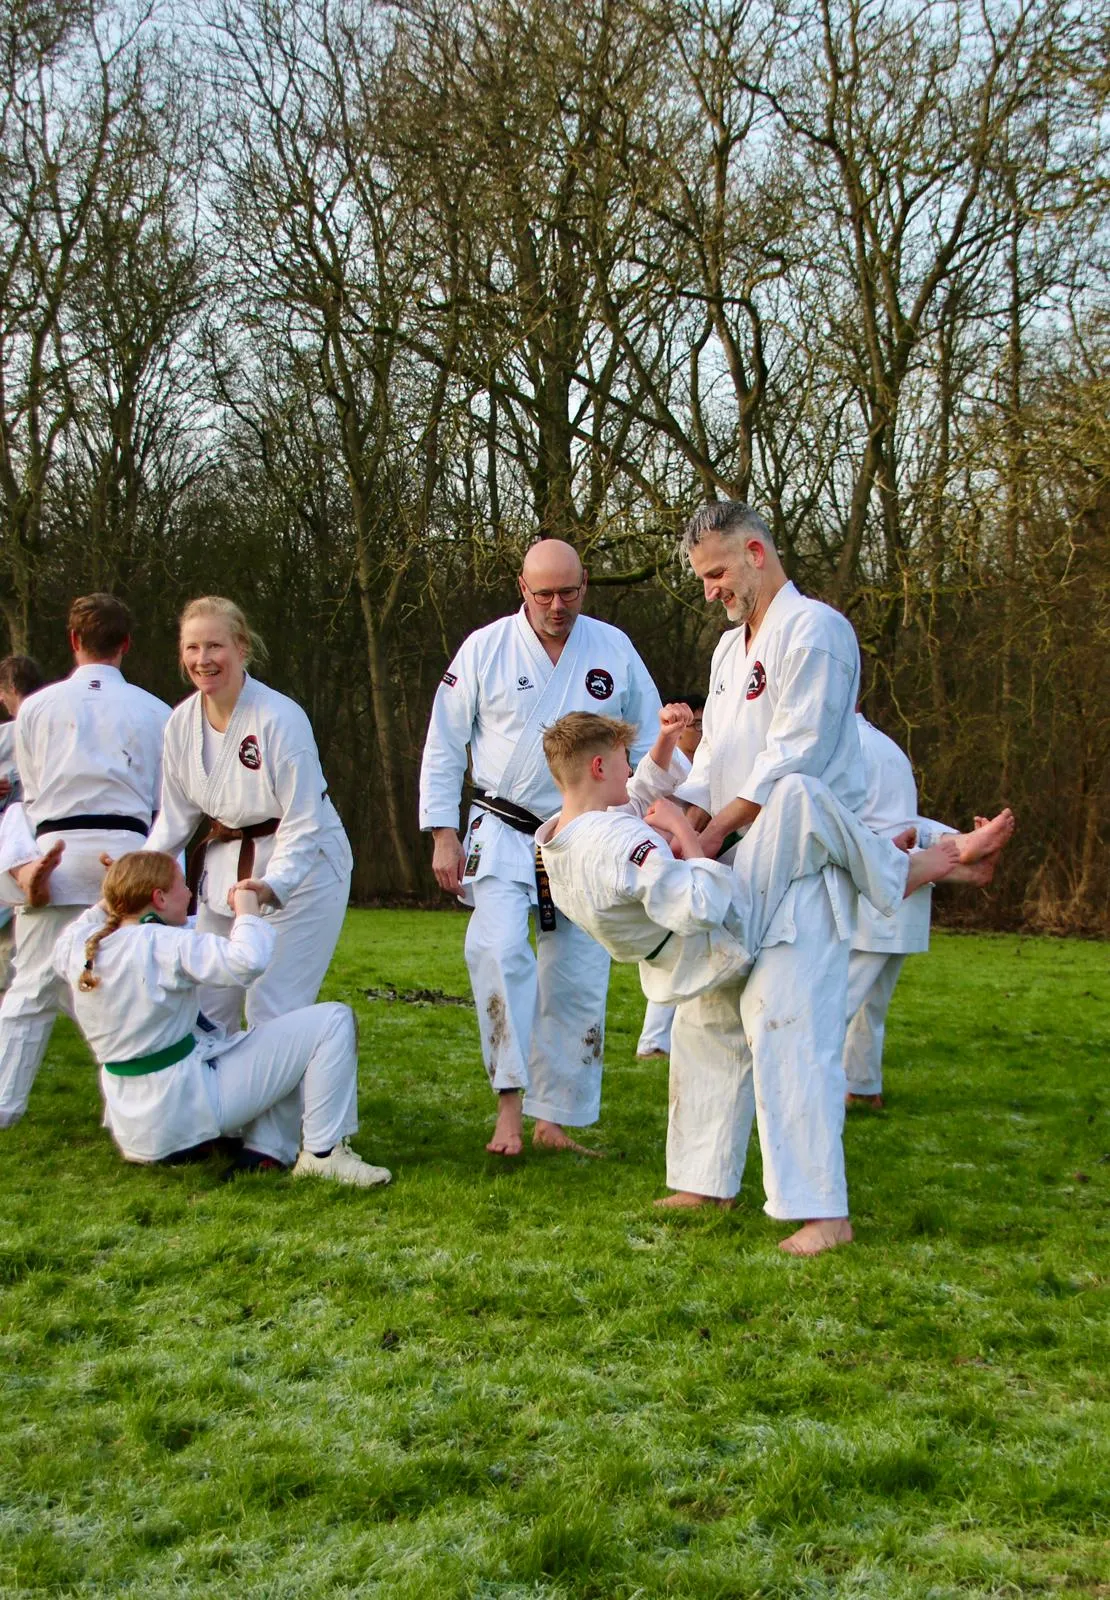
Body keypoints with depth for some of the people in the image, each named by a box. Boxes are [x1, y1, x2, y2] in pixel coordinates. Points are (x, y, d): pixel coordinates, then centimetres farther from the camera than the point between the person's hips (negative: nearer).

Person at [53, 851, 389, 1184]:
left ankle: (267, 1151, 13)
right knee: (332, 1023, -7)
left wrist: (109, 900, 21)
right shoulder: (162, 946, -23)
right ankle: (324, 1153, -3)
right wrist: (247, 911, -13)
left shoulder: (77, 948, 0)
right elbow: (248, 960, -32)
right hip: (187, 1113, -9)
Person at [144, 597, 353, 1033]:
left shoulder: (281, 719, -23)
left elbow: (303, 825, -21)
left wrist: (272, 886, -35)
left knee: (273, 1008, -9)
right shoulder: (182, 723, -4)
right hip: (224, 869, 6)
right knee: (207, 1004, 12)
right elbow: (176, 815, 7)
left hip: (301, 868, -6)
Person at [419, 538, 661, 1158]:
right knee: (499, 950, -24)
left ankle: (555, 1120, 16)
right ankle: (511, 1098, -18)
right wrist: (444, 835, -3)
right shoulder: (485, 649, -3)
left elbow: (648, 743, 9)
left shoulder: (613, 649, 1)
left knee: (578, 981, 5)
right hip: (505, 834, -2)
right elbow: (444, 746, 2)